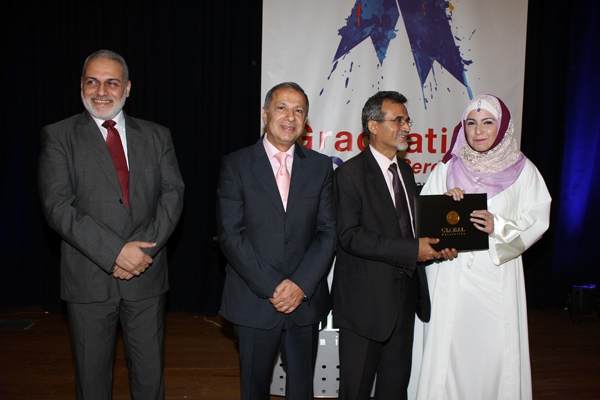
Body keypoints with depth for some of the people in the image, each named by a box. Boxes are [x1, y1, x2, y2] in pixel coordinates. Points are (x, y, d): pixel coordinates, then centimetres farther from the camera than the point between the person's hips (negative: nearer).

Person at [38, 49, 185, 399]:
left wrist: (143, 248, -15)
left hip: (147, 276, 2)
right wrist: (115, 251, -19)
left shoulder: (157, 136, 7)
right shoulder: (58, 137, 1)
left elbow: (173, 194, -1)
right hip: (89, 278, -1)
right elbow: (57, 205, -10)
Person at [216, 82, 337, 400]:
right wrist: (271, 286, -14)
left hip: (306, 299, 2)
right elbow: (230, 234, -9)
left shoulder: (320, 166, 4)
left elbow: (328, 231, 0)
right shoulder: (236, 165, -3)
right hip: (254, 300, -1)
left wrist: (301, 284, -11)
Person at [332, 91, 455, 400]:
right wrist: (412, 250, -23)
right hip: (366, 301, -7)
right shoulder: (350, 173, -13)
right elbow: (350, 236, -21)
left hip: (404, 297, 7)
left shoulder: (405, 171, 11)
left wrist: (434, 244, -5)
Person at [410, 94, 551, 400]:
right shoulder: (448, 167, 6)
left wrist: (498, 227, -17)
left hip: (497, 275, 0)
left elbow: (537, 220, -1)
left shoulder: (522, 169, 3)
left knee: (496, 349, 3)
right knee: (448, 347, 3)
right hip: (451, 276, 1)